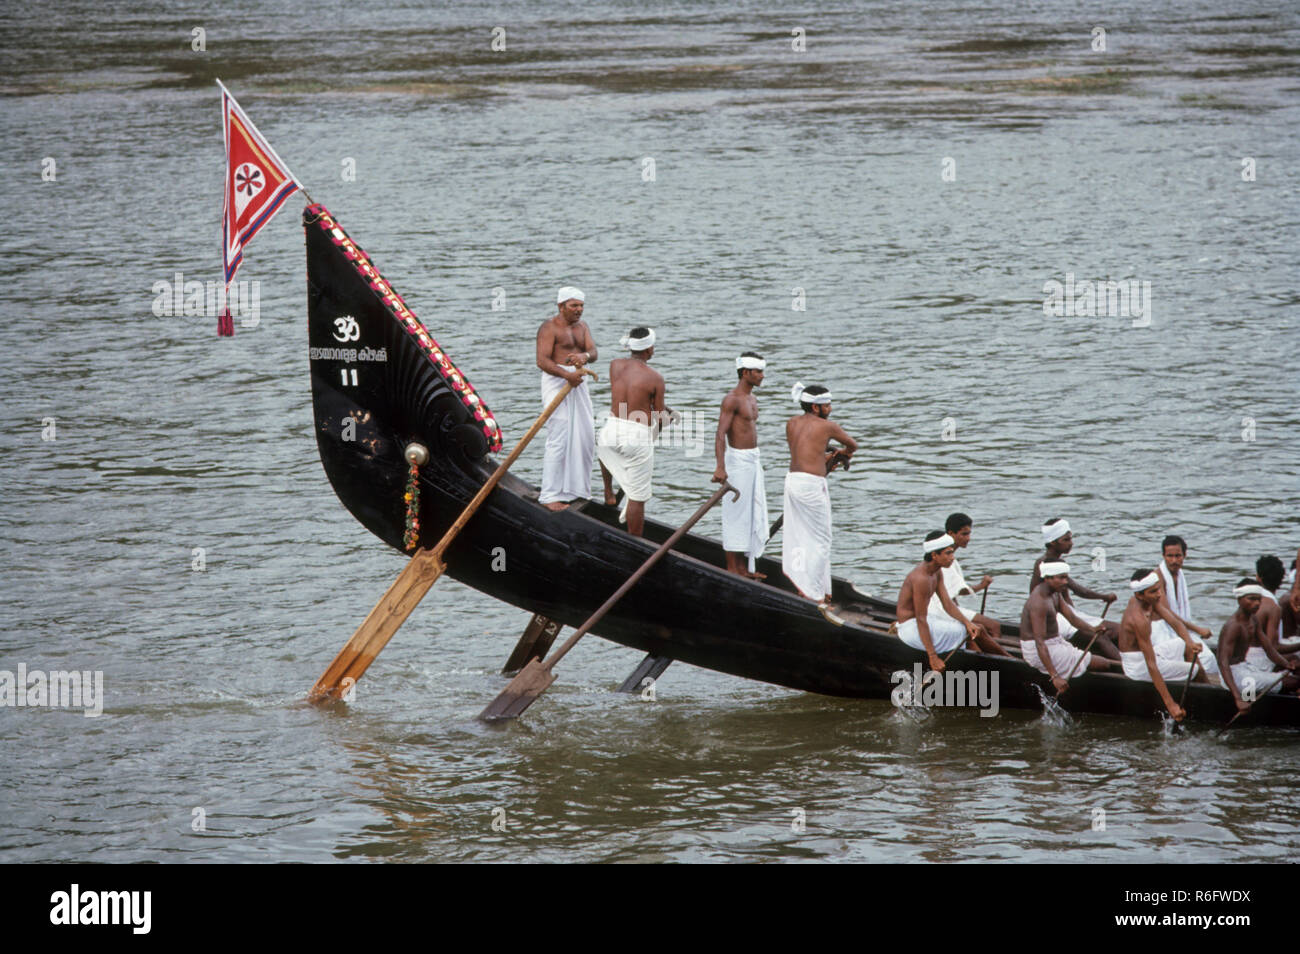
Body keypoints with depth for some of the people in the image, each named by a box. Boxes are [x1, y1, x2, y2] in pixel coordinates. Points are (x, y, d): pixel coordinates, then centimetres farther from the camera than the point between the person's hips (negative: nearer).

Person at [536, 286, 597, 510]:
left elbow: (593, 351, 1)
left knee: (586, 437, 9)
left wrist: (585, 356, -24)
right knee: (559, 439, -11)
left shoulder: (582, 326, 15)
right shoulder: (550, 327, -9)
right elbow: (542, 360, -19)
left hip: (578, 383, 8)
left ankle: (576, 487, 21)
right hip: (556, 383, -8)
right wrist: (567, 375, -31)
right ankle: (550, 496, -9)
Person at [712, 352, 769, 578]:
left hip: (753, 459, 9)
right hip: (738, 459, -9)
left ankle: (742, 567, 17)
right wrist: (720, 466, -31)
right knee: (735, 513, -5)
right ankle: (731, 568, 0)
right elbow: (720, 434, -22)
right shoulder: (732, 399, -15)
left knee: (754, 515, 11)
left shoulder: (752, 399, 14)